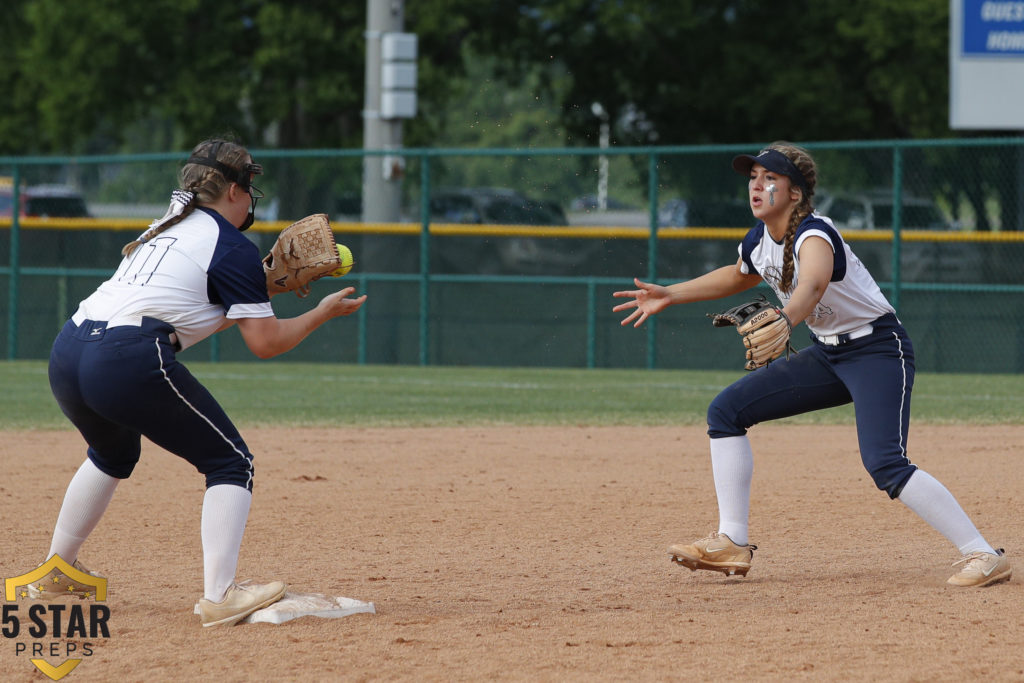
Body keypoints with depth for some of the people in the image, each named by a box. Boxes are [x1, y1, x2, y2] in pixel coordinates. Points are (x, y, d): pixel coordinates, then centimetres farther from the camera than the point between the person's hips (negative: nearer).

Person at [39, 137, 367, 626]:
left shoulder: (165, 229, 28)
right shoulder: (233, 247, 4)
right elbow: (264, 342, 0)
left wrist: (263, 287, 32)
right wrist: (324, 312, 14)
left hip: (66, 356, 8)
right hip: (130, 364, -8)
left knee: (114, 453, 37)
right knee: (230, 463, 2)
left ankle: (56, 572, 42)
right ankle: (219, 597, -12)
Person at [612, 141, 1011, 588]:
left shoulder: (813, 235, -25)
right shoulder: (760, 239, 0)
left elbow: (813, 284, -50)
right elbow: (739, 276, 25)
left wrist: (782, 322, -70)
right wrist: (669, 295, 22)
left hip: (878, 350, -9)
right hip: (828, 354, 9)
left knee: (885, 464, -27)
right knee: (726, 411, 5)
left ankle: (982, 555, -23)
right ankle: (732, 545, 7)